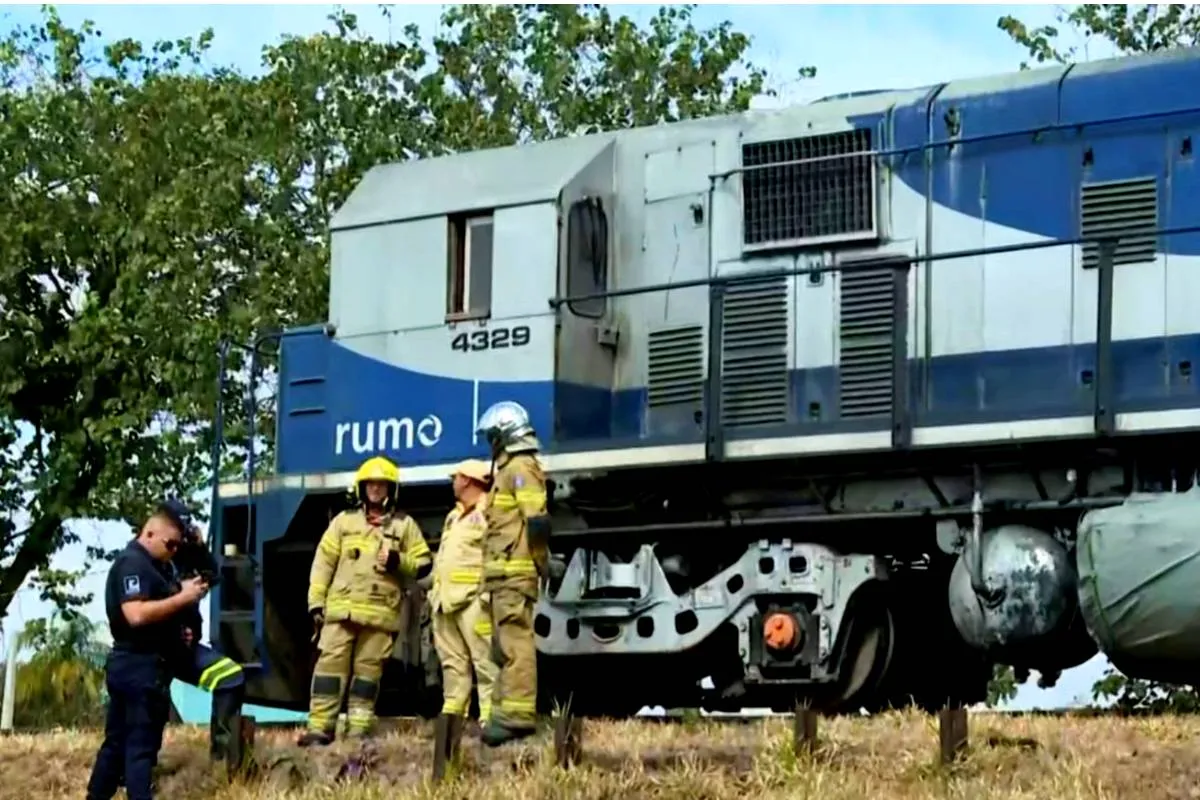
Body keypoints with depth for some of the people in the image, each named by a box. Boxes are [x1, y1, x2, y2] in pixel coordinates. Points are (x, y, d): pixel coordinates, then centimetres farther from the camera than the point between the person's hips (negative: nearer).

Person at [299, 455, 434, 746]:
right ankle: (320, 726, -8)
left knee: (368, 670, 0)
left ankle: (359, 727, 4)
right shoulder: (344, 521, 13)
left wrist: (399, 562, -11)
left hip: (381, 612, -1)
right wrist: (316, 602, 1)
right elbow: (324, 562, 10)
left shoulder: (404, 525, 11)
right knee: (330, 665, -7)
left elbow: (423, 564, 10)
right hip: (341, 609, 1)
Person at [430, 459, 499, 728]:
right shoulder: (454, 516, 26)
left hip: (472, 598, -10)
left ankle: (489, 718, -16)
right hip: (446, 599, 10)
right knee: (452, 663, 9)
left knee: (485, 660, -12)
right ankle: (451, 715, 12)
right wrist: (435, 593, 22)